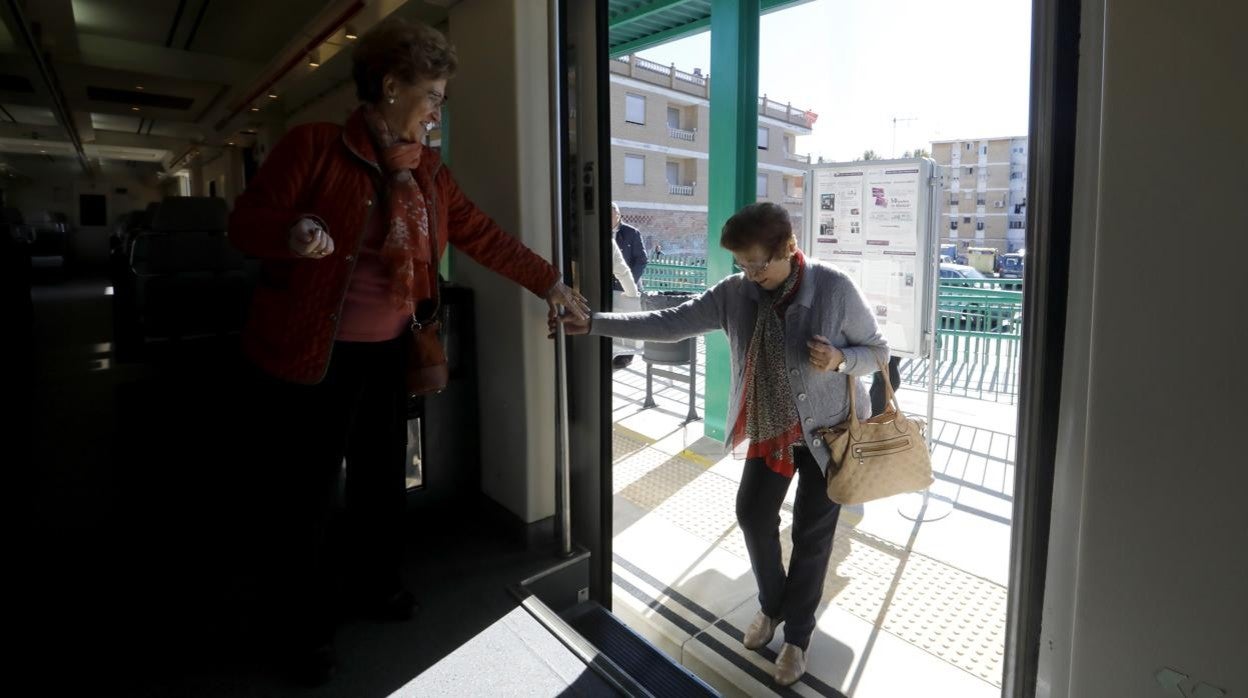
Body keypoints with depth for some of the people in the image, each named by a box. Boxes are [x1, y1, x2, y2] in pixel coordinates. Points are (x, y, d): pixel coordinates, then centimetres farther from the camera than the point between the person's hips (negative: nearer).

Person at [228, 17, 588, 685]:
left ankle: (374, 583, 42)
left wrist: (550, 283, 6)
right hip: (310, 354, -5)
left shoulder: (428, 172, 7)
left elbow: (484, 237, 8)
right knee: (302, 491, 6)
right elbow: (245, 220, -10)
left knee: (382, 476, 18)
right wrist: (291, 235, -32)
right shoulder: (313, 145, -10)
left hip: (389, 353, 6)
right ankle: (304, 625, 27)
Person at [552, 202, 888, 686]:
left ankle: (797, 634, 31)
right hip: (769, 428, 4)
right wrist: (593, 323, -18)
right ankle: (771, 606, 41)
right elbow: (670, 323, -13)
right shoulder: (735, 293, -11)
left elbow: (877, 351, -9)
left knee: (811, 535, 8)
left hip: (827, 429, -4)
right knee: (753, 515, 12)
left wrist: (839, 359, -31)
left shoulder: (834, 289, -20)